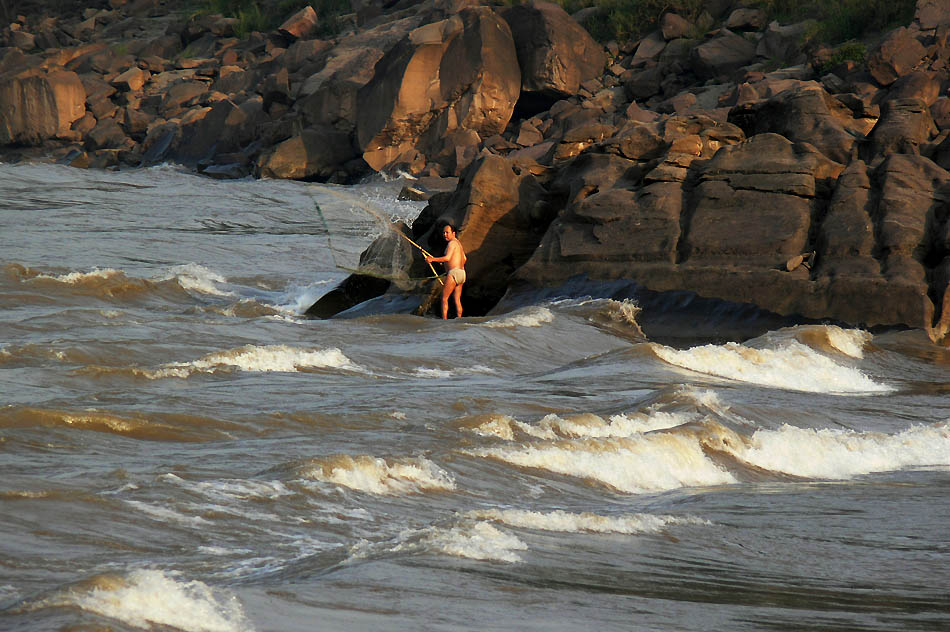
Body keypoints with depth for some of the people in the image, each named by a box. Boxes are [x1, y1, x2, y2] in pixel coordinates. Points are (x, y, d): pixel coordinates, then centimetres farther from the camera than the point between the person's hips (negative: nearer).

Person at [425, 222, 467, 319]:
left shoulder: (452, 243, -9)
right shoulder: (458, 243, 21)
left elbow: (447, 258, -21)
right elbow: (464, 259, 29)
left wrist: (432, 259, -19)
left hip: (453, 273, -9)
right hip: (462, 273, 9)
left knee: (444, 298, -6)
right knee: (457, 300, 7)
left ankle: (444, 319, -12)